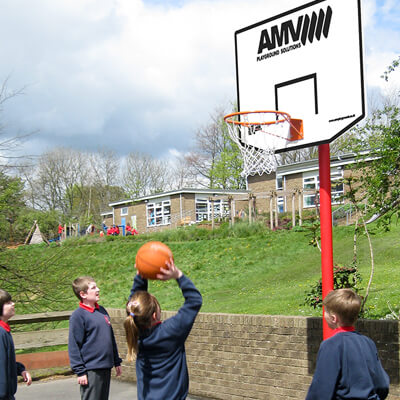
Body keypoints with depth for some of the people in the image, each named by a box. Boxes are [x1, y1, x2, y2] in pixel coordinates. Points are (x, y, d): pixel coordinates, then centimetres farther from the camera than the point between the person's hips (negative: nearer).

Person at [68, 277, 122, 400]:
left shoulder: (102, 310, 12)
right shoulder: (78, 315, -11)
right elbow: (74, 346, -11)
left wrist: (117, 362, 22)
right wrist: (80, 371, -13)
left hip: (106, 367, 7)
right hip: (91, 370, -7)